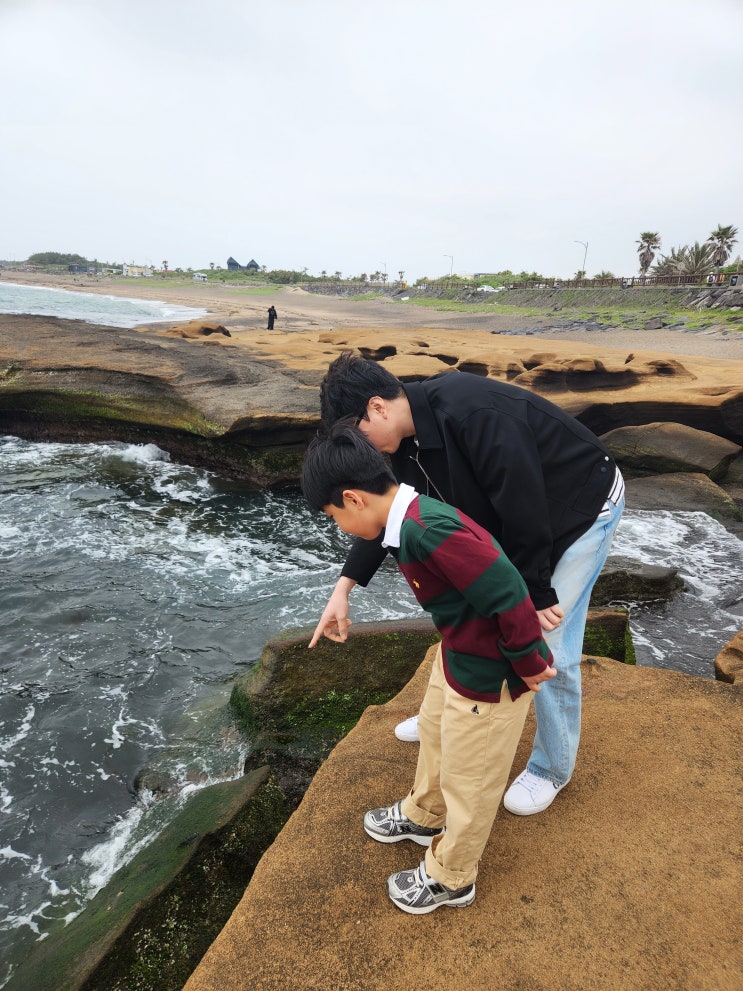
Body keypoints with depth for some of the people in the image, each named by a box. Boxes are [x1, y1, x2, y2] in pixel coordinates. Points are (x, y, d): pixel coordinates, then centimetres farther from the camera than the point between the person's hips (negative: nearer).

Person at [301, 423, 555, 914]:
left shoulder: (428, 531, -34)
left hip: (488, 672, -9)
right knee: (435, 732, 30)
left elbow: (507, 593, -32)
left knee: (468, 776, 13)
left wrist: (527, 662, -18)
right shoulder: (413, 518, -3)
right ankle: (423, 815, 58)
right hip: (458, 652, 9)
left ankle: (450, 879, 40)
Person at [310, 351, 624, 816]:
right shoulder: (411, 432, -9)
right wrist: (344, 588, -5)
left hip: (581, 510, -8)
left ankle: (552, 768, 19)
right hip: (512, 519, 9)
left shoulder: (471, 413, -37)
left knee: (549, 646, -6)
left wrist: (535, 594, -20)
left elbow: (525, 508, -32)